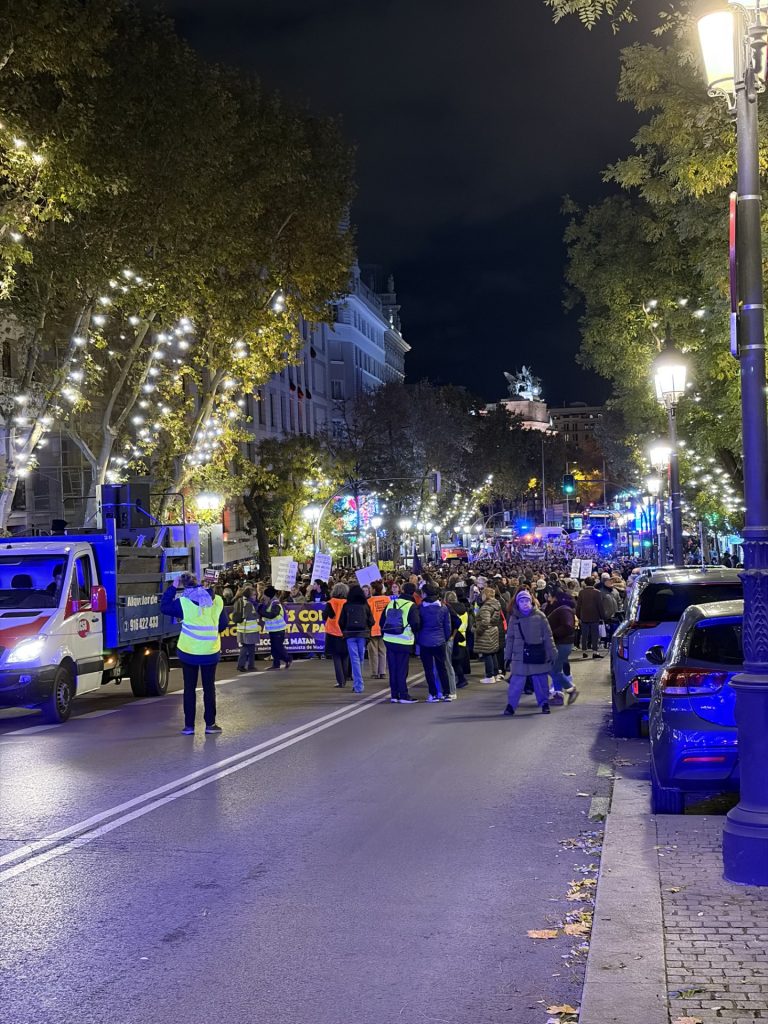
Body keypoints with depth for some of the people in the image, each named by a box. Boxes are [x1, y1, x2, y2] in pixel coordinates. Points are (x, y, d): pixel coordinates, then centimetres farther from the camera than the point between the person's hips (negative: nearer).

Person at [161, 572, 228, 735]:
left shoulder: (183, 602, -9)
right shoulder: (217, 601, -1)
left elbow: (164, 607, 5)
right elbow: (224, 623, 7)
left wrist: (173, 587, 10)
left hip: (189, 652, -1)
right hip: (211, 652, 1)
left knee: (189, 688, 8)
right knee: (209, 687, 11)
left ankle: (189, 725, 9)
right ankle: (210, 723, 12)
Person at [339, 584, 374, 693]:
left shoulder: (346, 606, -1)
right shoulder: (365, 605, 0)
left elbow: (341, 622, 2)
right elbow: (371, 621, 1)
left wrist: (344, 632, 18)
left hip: (350, 634, -1)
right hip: (362, 633, 1)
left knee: (354, 658, -2)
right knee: (361, 658, 13)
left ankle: (358, 685, -7)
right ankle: (357, 683, 23)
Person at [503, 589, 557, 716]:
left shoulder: (539, 616, -1)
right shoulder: (514, 618, 4)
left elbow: (547, 636, 2)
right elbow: (510, 638, 8)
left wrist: (552, 653, 1)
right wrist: (507, 656, 7)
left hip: (538, 654, 0)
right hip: (520, 654, 0)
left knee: (541, 681, 6)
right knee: (516, 682, -2)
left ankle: (544, 703, 21)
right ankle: (511, 705, 5)